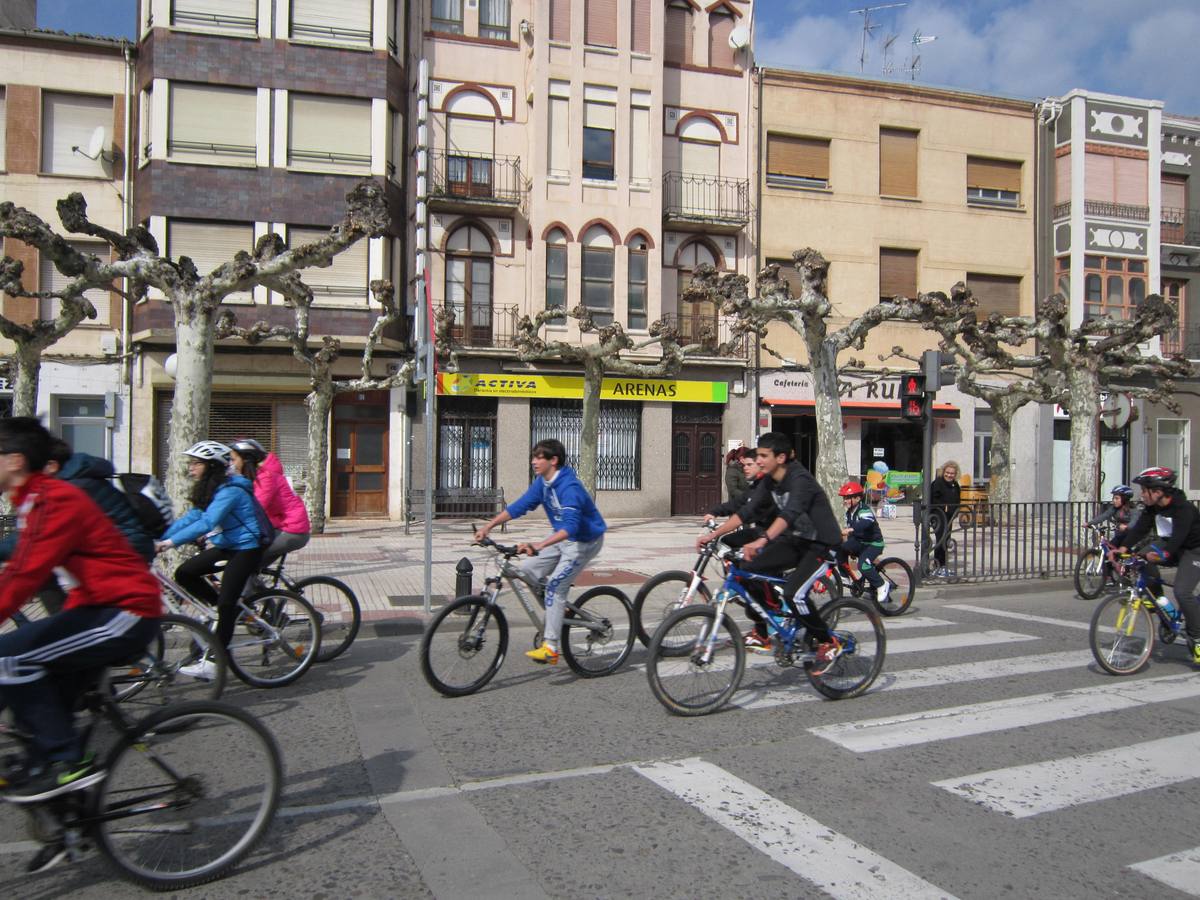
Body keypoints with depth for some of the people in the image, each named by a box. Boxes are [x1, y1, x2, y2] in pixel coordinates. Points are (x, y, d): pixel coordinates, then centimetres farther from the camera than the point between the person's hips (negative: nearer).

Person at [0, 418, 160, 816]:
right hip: (102, 608, 10)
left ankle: (67, 761, -6)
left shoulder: (56, 500, -17)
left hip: (124, 614, -10)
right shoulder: (35, 502, 16)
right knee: (43, 690, 11)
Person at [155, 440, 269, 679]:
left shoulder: (229, 491, -22)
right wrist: (158, 539, -5)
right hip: (226, 547, 9)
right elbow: (189, 518, 5)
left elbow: (206, 523, -33)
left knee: (226, 603, -13)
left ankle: (213, 661, -6)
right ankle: (227, 611, 11)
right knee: (184, 573, -3)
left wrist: (171, 542, -38)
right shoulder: (208, 490, 9)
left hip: (246, 549, -9)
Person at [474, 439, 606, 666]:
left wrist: (538, 546, -53)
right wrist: (488, 526, -11)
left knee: (555, 585, -18)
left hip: (584, 541, -9)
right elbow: (519, 506, -2)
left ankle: (550, 648, -14)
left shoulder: (569, 487, -30)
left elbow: (570, 526, -41)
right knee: (528, 571, 1)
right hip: (562, 537, 9)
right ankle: (557, 609, 21)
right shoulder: (542, 482, -3)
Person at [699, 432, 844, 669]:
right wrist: (713, 535, -11)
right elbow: (746, 511, -2)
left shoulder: (800, 479, -24)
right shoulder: (769, 481, 0)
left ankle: (828, 643, -3)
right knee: (749, 568, -9)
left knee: (793, 593, -26)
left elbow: (790, 513, -42)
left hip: (821, 543, -8)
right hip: (796, 540, 8)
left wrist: (762, 541, -57)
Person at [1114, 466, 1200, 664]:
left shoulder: (1183, 507, -27)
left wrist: (1164, 553, -57)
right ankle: (1157, 598, 0)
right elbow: (1140, 527, -12)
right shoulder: (1153, 507, -5)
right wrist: (1123, 547, -27)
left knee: (1182, 592, -22)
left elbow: (1179, 535, -40)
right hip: (1169, 544, 8)